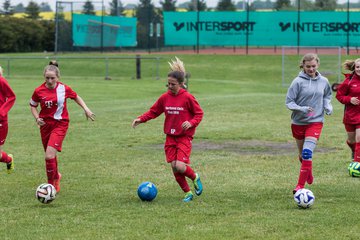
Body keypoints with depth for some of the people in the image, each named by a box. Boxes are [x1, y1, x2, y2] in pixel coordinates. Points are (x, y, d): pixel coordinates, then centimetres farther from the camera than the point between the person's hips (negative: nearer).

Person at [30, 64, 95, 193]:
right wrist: (37, 118, -6)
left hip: (60, 125, -3)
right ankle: (56, 176, 46)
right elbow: (33, 105, 10)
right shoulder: (39, 91, -7)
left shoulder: (64, 89, -8)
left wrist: (86, 109, 4)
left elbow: (76, 97, 12)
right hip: (45, 124, 3)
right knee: (50, 155, 16)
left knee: (49, 155, -19)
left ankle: (51, 185, -7)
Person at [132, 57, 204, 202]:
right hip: (170, 137, 5)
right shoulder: (165, 98, 1)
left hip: (184, 137, -5)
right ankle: (188, 193, 16)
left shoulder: (187, 98, -12)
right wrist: (141, 119, -3)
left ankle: (195, 177, 13)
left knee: (180, 166, -19)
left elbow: (199, 114, -5)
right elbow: (153, 112, 11)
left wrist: (191, 123, -23)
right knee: (174, 167, 0)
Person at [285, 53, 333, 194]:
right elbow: (289, 102, -9)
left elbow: (327, 96, 19)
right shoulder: (298, 81, -10)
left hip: (315, 121, 0)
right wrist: (301, 109, -24)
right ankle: (309, 175, 44)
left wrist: (328, 106, -1)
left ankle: (300, 185, -14)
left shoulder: (323, 81, -1)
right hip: (298, 122, 1)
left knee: (307, 153, -17)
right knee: (302, 154, 15)